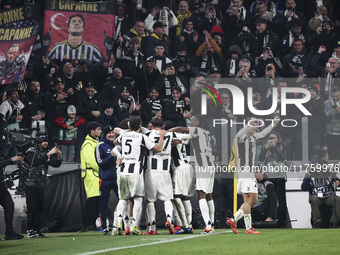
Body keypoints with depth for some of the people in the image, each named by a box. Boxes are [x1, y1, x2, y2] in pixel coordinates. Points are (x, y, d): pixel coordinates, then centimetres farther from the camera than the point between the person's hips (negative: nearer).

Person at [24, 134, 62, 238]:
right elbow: (35, 162, -27)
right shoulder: (31, 152, -9)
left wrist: (59, 156, -15)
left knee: (39, 208, 5)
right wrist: (48, 154, -30)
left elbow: (55, 164, 5)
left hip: (40, 185, 6)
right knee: (32, 207, -9)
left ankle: (36, 230, 10)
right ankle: (30, 231, -7)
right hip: (31, 185, -6)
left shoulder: (47, 152, 11)